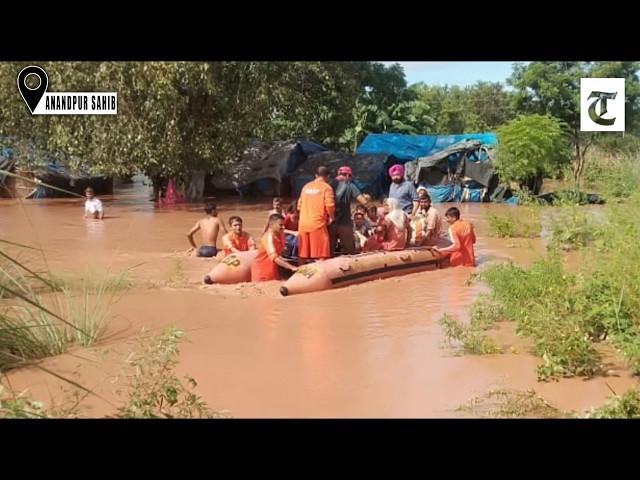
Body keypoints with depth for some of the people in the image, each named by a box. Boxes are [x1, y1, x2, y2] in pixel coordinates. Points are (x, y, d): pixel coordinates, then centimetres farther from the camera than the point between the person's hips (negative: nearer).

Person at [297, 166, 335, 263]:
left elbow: (299, 205, 15)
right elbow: (329, 205, -13)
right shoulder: (326, 187, -2)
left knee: (303, 254, 10)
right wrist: (331, 217, 3)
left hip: (303, 224, 6)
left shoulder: (306, 186, 14)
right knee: (321, 254, -2)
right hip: (318, 223, -5)